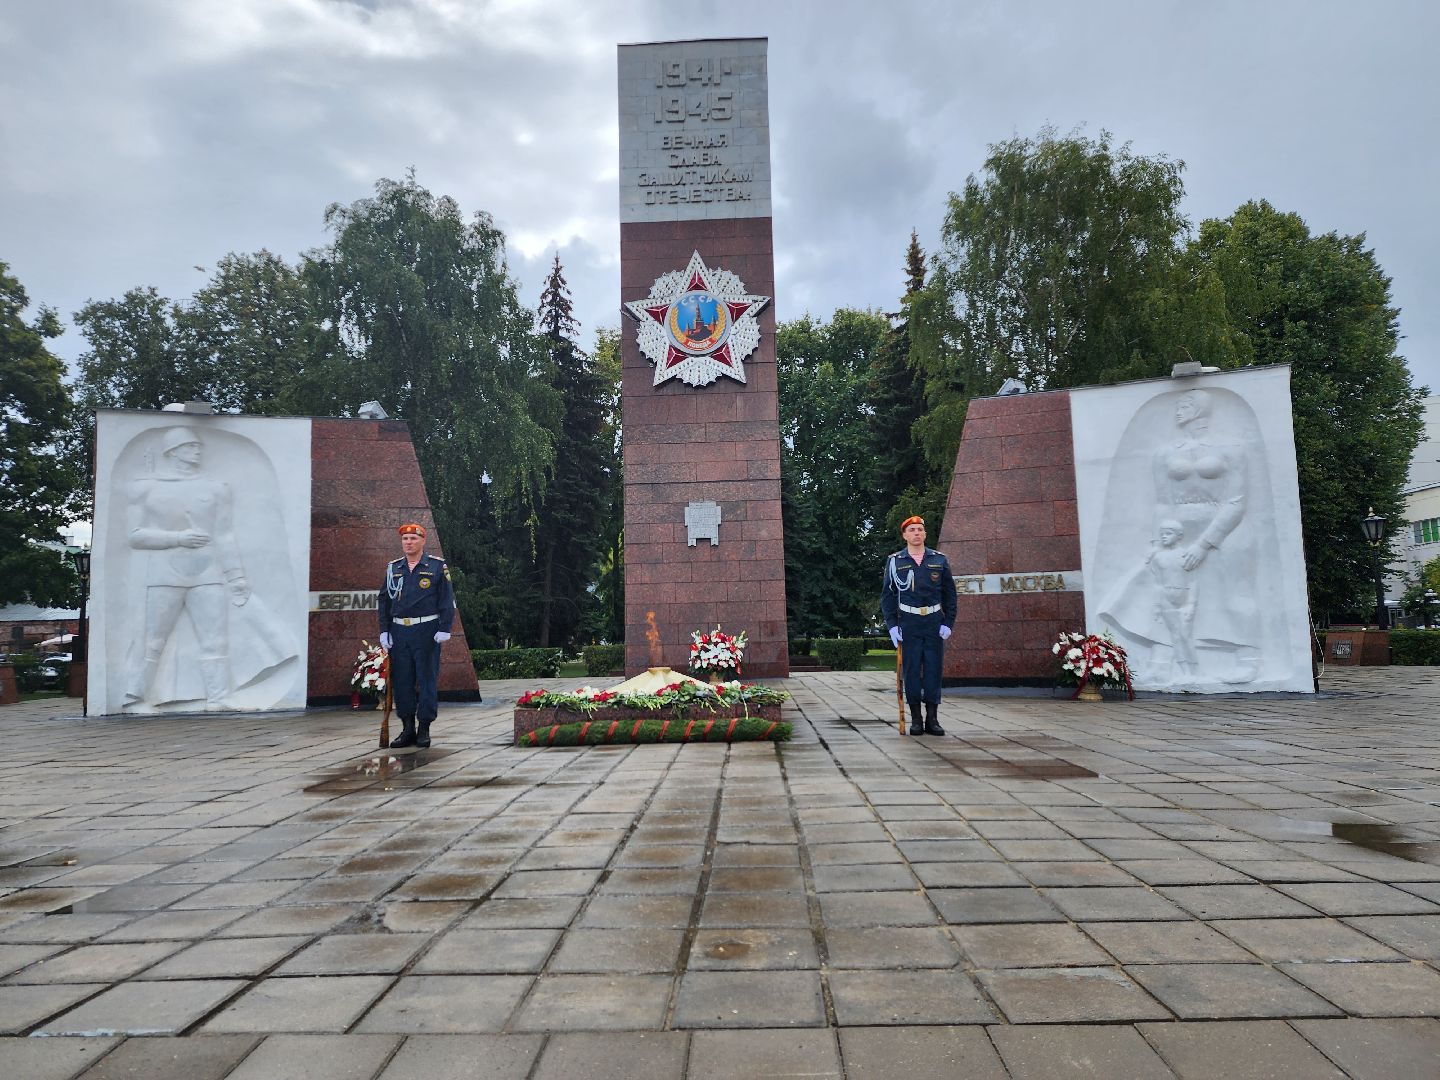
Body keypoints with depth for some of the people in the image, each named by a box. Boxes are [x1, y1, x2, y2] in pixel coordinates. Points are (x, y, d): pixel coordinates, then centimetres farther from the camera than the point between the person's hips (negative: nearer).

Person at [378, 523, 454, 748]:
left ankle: (424, 729, 9)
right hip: (399, 632, 4)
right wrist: (384, 631, 7)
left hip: (427, 631, -4)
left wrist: (444, 629, -9)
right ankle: (407, 729, 15)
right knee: (402, 681, 6)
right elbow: (384, 601, 14)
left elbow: (447, 600, -2)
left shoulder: (438, 567, 1)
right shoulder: (393, 568, 12)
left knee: (427, 680, -1)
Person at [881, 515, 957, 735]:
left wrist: (948, 623, 0)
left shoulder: (939, 560, 8)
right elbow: (887, 596, 5)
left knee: (933, 670, 1)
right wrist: (892, 626, -5)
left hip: (935, 623, 1)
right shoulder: (894, 562, 5)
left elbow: (950, 594, 9)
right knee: (912, 671, 0)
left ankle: (932, 719, 9)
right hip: (908, 624, -1)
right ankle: (915, 719, 8)